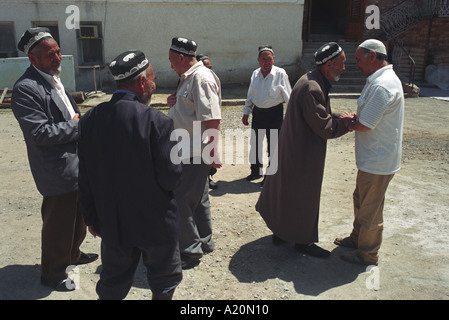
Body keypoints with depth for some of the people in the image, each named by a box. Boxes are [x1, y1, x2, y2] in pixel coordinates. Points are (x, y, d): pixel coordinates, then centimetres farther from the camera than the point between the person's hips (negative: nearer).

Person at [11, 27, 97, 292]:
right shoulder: (26, 89, -20)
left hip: (77, 165, 10)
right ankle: (53, 274, 30)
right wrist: (77, 125, -16)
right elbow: (40, 133, -26)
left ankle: (72, 254, 48)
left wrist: (77, 120, 1)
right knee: (58, 224, 8)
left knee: (78, 217, 25)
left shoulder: (54, 79, 11)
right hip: (58, 173, -9)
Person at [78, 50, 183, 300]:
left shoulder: (90, 119, -5)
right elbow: (171, 177, -19)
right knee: (164, 281, 20)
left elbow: (85, 178, 0)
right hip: (156, 223, -4)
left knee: (112, 287, 22)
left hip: (113, 223, 5)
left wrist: (92, 217, 13)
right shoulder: (157, 120, -21)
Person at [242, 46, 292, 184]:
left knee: (273, 146, 4)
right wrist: (246, 112, 13)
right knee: (255, 143, 15)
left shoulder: (280, 74, -10)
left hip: (275, 113, -5)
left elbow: (288, 97, -7)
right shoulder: (255, 74, 5)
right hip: (258, 112, 5)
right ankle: (256, 171, 35)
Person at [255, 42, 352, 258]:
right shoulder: (312, 88, -26)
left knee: (287, 190, 19)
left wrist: (341, 117, -1)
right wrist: (346, 123, -7)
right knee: (302, 195, 6)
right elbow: (324, 127, -23)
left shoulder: (314, 81, 8)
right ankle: (303, 241, 25)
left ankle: (281, 232, 36)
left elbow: (321, 115, 15)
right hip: (303, 153, -11)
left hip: (294, 149, 11)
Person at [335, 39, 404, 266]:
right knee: (360, 199, 24)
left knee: (370, 209, 5)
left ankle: (368, 254, 23)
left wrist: (348, 124, -4)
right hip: (372, 158, 10)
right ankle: (356, 238, 42)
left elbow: (364, 126, -23)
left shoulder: (381, 86, -25)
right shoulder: (383, 79, 10)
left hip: (377, 162, -10)